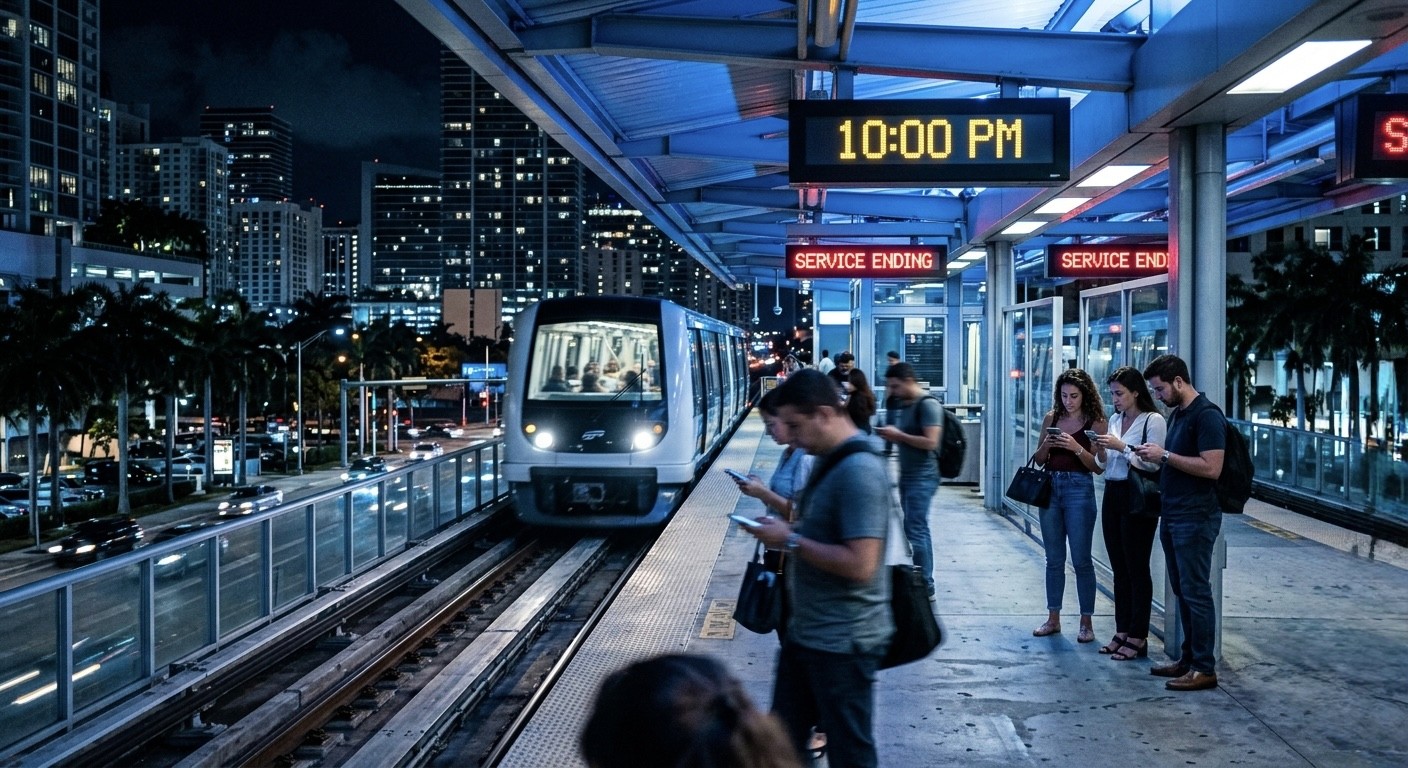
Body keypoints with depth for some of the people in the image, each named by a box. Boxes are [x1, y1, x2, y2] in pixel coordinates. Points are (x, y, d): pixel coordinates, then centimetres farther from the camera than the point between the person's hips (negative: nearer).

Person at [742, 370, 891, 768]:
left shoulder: (859, 470, -22)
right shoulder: (828, 462, 9)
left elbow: (860, 564, -28)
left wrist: (791, 540, -21)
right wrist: (783, 530, 7)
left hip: (842, 641, -10)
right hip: (807, 630, 10)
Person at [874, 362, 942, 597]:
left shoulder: (928, 405, -13)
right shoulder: (903, 404, 14)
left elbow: (931, 442, -21)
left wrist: (898, 435, -16)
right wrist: (890, 435, 4)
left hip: (922, 477, -9)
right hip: (907, 475, 9)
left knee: (916, 530, -10)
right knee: (914, 529, 13)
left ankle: (925, 585, -4)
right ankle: (923, 581, 20)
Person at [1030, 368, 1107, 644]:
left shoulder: (1096, 422, -3)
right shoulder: (1051, 418, 8)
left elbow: (1099, 466, -7)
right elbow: (1038, 460, 11)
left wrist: (1077, 448, -21)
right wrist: (1046, 446, -9)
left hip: (1079, 489, -4)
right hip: (1050, 488, 4)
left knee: (1081, 560, -1)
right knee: (1054, 559, 11)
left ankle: (1086, 622, 7)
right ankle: (1053, 618, 19)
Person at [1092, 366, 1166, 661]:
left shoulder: (1153, 421, -8)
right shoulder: (1115, 420, 13)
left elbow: (1154, 463, -17)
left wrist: (1122, 447, -18)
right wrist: (1101, 449, 0)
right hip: (1112, 494, 7)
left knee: (1137, 569, -2)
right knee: (1119, 568, 11)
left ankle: (1138, 638, 5)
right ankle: (1122, 632, 19)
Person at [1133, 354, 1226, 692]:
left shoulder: (1207, 416, -14)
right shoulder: (1176, 414, 15)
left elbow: (1211, 468, -22)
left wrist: (1165, 455, -18)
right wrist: (1154, 457, 7)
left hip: (1196, 516, -9)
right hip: (1172, 514, 10)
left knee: (1196, 591, -5)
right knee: (1182, 591, 14)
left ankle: (1205, 668, 1)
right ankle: (1188, 659, 22)